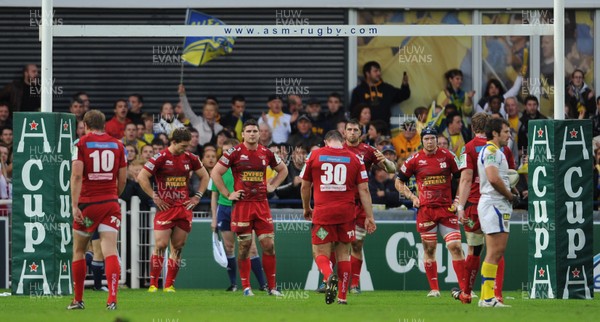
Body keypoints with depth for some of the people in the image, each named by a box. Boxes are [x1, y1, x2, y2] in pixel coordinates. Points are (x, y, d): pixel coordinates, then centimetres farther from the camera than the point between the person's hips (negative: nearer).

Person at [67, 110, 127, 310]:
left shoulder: (81, 144, -3)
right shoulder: (117, 145, 7)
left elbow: (77, 175, -12)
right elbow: (123, 179, 9)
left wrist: (75, 205, -15)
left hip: (87, 203, -2)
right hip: (110, 203, 2)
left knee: (79, 251, 13)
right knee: (110, 250, -6)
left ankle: (78, 299, 19)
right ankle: (112, 299, -21)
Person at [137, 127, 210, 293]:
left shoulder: (190, 158, 7)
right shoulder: (160, 158, -8)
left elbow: (204, 176, 21)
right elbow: (141, 177, -8)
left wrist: (197, 196, 10)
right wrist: (155, 197, -8)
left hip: (184, 208, 5)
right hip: (165, 208, -5)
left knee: (178, 247, 3)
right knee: (160, 245, -11)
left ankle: (169, 285, 8)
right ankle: (153, 284, -5)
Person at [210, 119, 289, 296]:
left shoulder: (266, 153, 8)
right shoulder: (235, 152, -3)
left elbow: (283, 170, 25)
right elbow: (215, 173, -2)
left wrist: (272, 186, 12)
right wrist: (227, 194, -5)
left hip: (262, 204, 3)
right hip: (242, 204, -3)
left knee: (269, 245, -1)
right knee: (244, 246, 0)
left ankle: (272, 287, 6)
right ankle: (246, 287, 8)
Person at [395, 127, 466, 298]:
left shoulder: (447, 156, 2)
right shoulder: (415, 160, 2)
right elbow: (399, 181, 12)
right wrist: (412, 197, 0)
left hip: (447, 208, 0)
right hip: (425, 209, 0)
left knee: (455, 246, -9)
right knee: (429, 248, 5)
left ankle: (464, 287, -5)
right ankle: (434, 288, 13)